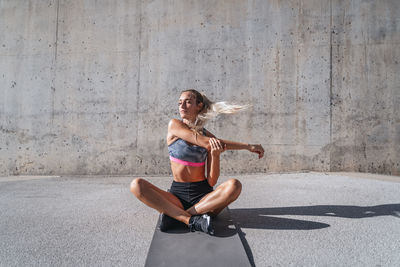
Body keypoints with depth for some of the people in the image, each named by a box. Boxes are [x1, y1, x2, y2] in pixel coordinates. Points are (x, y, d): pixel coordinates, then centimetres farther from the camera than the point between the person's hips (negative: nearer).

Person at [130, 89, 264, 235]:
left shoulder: (208, 135, 2)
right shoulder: (174, 125, -1)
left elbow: (212, 181, -2)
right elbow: (206, 143, -14)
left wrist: (215, 154, -20)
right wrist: (247, 146, -10)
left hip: (203, 195, 1)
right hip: (178, 195, 0)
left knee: (234, 185, -27)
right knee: (136, 185, -22)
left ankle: (173, 215, -23)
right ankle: (191, 220, -29)